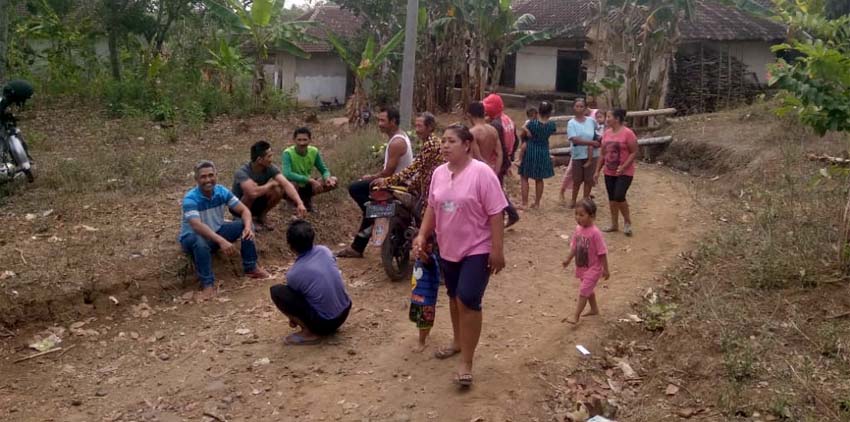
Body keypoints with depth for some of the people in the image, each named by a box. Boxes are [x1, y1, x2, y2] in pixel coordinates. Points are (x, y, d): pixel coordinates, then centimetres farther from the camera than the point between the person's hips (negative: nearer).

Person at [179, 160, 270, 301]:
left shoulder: (222, 192, -11)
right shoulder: (190, 199, -28)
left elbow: (244, 210, -11)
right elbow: (197, 226, -42)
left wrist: (248, 226, -33)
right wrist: (221, 241, -52)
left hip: (216, 232, 5)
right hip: (192, 237, -5)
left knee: (244, 226, -15)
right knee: (200, 242, -40)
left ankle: (250, 267, -3)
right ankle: (208, 284, -30)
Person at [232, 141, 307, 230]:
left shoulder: (270, 168, -16)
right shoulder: (242, 172, -32)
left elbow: (286, 184, -28)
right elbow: (253, 193, -48)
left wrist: (299, 203, -43)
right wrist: (271, 184, -29)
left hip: (257, 203, 5)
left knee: (279, 190, -20)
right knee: (250, 193, -36)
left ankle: (261, 217, 2)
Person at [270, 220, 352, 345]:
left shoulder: (294, 274, -17)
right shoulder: (325, 251, -3)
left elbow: (294, 296, 2)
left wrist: (293, 318, 24)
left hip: (324, 323, -6)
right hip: (345, 313, 6)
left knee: (276, 291, -5)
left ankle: (310, 332, -4)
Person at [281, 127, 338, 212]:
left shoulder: (314, 151, -9)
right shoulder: (288, 153, -23)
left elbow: (324, 170, 0)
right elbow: (287, 175, -38)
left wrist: (327, 178, -26)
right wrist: (310, 180, -41)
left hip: (306, 186, 5)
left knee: (333, 181, -14)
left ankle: (306, 198, 3)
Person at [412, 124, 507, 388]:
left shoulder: (481, 173, -17)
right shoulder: (439, 173, 2)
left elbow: (496, 213, -17)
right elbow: (432, 208, 13)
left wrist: (497, 250, -18)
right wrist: (422, 236, 3)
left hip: (477, 250, -6)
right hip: (448, 249, 7)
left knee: (468, 300, -13)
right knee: (455, 297, 20)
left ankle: (466, 362, -4)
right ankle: (458, 341, 41)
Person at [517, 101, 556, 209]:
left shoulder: (532, 123, -16)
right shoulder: (552, 125, -7)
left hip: (530, 152, -3)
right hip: (544, 153, 3)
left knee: (524, 178, 8)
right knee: (539, 180, 14)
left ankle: (524, 203, 4)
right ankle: (537, 203, 19)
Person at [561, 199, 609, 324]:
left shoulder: (595, 233, -25)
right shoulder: (578, 229, -4)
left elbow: (602, 253, -19)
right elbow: (575, 246, 10)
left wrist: (605, 270, -15)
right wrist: (568, 259, 8)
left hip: (593, 268, -8)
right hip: (581, 267, 8)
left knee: (583, 292, -7)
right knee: (588, 290, 23)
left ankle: (576, 317, 0)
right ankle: (594, 309, 42)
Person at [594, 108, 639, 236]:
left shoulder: (627, 133, -13)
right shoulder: (607, 133, 6)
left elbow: (634, 152, -13)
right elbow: (603, 154, 13)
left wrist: (623, 167, -23)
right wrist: (597, 170, 11)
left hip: (625, 172, -7)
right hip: (609, 172, 7)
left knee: (619, 197, -14)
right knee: (612, 198, 10)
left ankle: (627, 221, 8)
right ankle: (614, 224, 22)